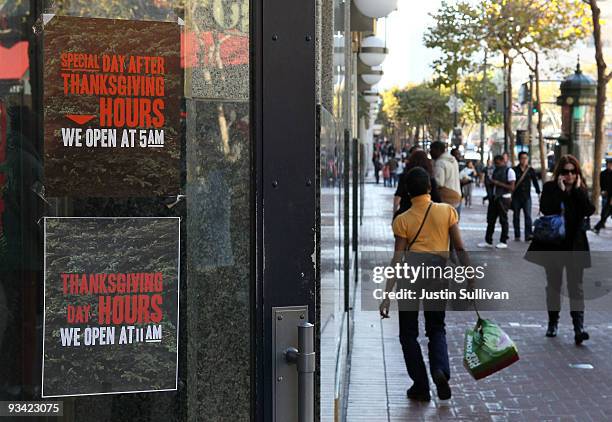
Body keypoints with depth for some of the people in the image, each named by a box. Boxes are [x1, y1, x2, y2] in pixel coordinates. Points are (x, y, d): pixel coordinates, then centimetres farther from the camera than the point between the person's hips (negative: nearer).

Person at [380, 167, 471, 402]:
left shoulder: (402, 220, -2)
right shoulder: (447, 211, 1)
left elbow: (398, 258, -7)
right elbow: (459, 248, 0)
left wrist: (387, 295, -7)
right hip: (438, 275, 2)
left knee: (408, 333, 12)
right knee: (436, 330, 17)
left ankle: (421, 386, 11)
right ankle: (440, 370, -9)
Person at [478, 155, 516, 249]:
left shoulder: (509, 171, -7)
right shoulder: (495, 171, 14)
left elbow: (511, 187, -14)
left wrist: (498, 183, -19)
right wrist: (489, 182, 0)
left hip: (504, 198, -7)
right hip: (494, 197, 7)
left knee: (503, 220, 1)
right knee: (490, 219, 7)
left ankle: (503, 241, 8)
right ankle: (488, 241, 12)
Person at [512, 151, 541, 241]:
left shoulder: (531, 170, 6)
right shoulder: (515, 170, 1)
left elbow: (535, 182, 10)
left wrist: (538, 192, 4)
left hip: (527, 196, 0)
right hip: (516, 196, 0)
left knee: (528, 216, -11)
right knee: (516, 216, 6)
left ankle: (528, 234, -17)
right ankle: (517, 236, 13)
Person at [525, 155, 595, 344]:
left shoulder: (581, 190, 4)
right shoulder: (550, 188, -2)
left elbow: (589, 210, -13)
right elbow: (546, 209, -19)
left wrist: (577, 189, -12)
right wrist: (561, 190, -18)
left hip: (575, 246, 0)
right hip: (553, 245, 0)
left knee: (576, 287, -5)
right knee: (553, 286, 12)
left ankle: (579, 327, -11)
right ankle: (552, 323, 25)